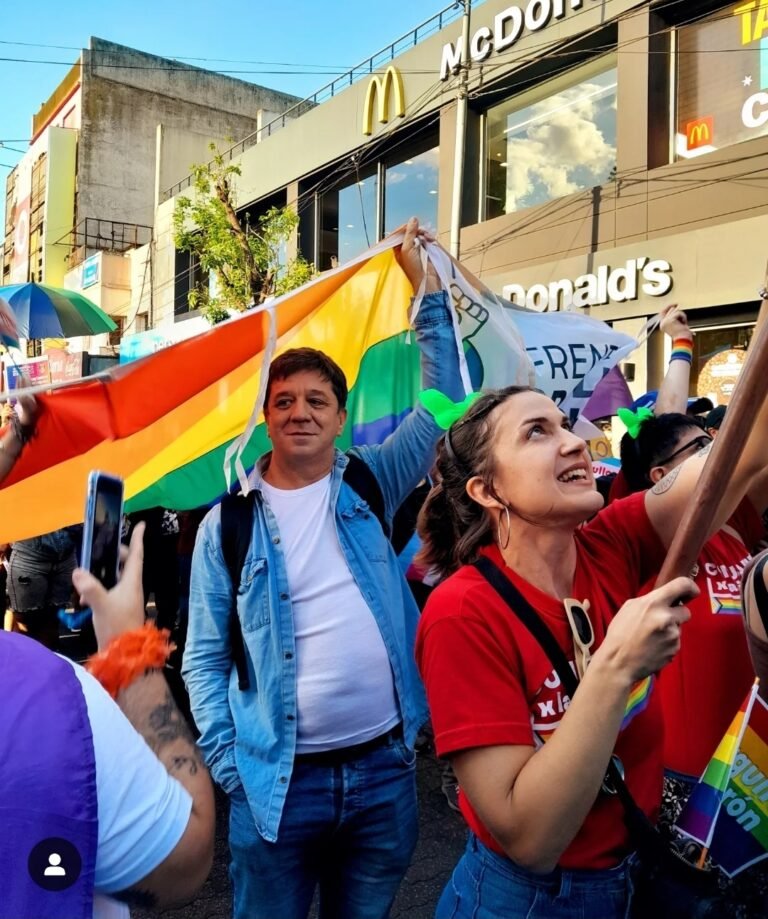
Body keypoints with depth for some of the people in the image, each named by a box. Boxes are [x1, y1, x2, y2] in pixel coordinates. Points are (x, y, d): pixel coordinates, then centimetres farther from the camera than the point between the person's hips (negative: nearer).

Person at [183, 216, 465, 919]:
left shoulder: (371, 485, 1)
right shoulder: (228, 523, -2)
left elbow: (442, 401, -3)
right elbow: (205, 658, 1)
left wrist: (427, 286, -5)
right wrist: (228, 764, -6)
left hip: (386, 768, 2)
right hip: (279, 782, -1)